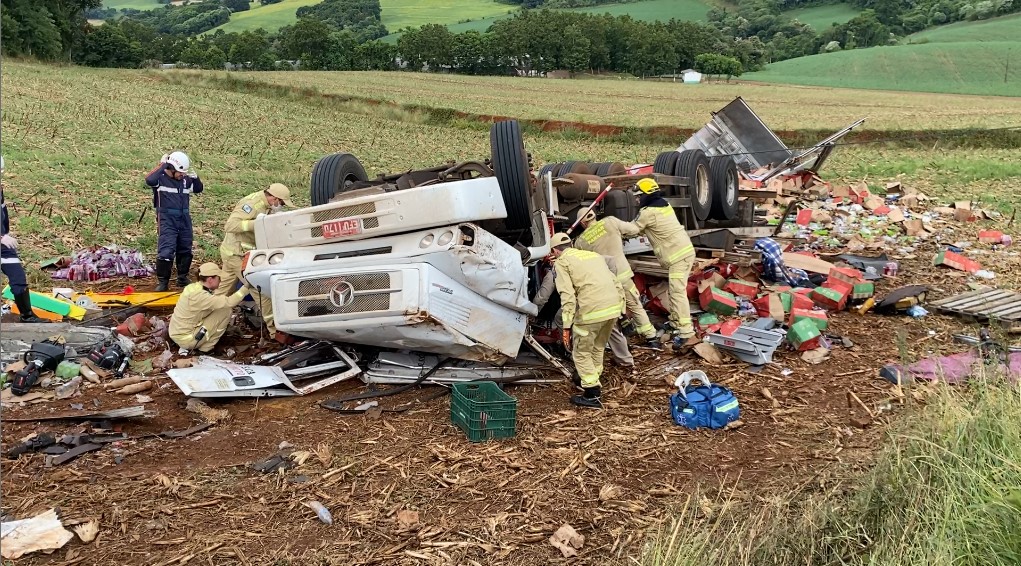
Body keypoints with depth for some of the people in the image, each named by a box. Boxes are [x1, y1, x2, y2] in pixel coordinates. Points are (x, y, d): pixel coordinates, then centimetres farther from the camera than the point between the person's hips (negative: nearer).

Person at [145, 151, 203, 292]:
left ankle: (182, 278, 29)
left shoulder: (185, 179, 7)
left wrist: (196, 178, 1)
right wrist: (162, 166, -24)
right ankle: (163, 282, -1)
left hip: (184, 219, 6)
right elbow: (149, 180, -32)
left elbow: (198, 189, 21)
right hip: (167, 220, -6)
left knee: (185, 250, 14)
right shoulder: (160, 178, -10)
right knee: (166, 251, -11)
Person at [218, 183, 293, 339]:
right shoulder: (252, 204, -24)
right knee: (262, 291, -6)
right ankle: (275, 329, -2)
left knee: (224, 290, 19)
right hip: (238, 254, -10)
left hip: (232, 252, 10)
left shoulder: (265, 205, 4)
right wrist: (257, 223, -37)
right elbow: (230, 225, -31)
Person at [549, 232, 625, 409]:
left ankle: (593, 396, 11)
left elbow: (567, 296, -8)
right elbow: (617, 284, 21)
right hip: (614, 307, 7)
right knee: (597, 347, 26)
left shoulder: (562, 262, 6)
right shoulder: (593, 255, 26)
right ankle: (592, 380, 41)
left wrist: (567, 326, -7)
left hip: (591, 310, -7)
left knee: (581, 353, 10)